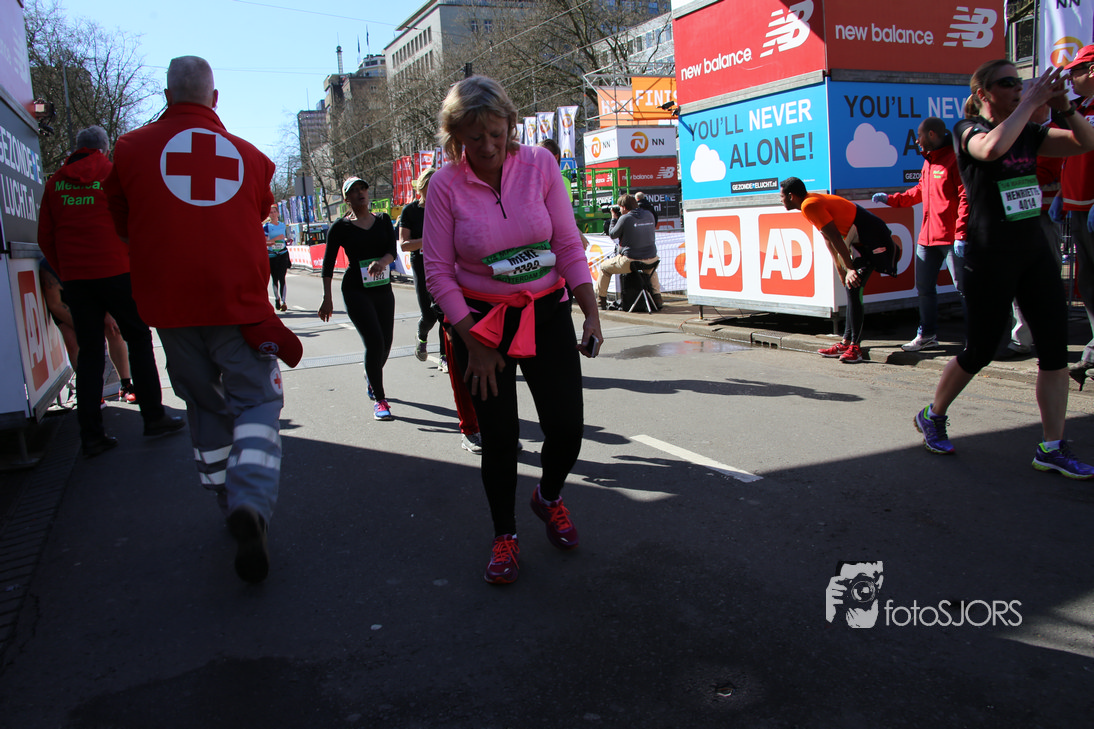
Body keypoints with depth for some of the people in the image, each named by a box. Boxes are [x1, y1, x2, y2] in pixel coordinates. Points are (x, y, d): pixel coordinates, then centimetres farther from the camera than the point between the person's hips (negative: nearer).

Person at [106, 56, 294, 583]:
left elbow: (123, 224, 15)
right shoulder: (248, 155, 5)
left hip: (170, 304, 1)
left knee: (207, 407, 15)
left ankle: (233, 507, 22)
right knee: (257, 402, 3)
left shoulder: (130, 149, 3)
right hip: (238, 301, -1)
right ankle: (250, 505, -19)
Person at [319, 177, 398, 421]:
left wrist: (382, 262, -27)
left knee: (386, 341, 7)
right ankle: (379, 399, -5)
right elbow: (328, 264, 0)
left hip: (383, 289, 4)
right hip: (355, 291, -4)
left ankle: (371, 376, 40)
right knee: (374, 340, -15)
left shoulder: (383, 221, 8)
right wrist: (327, 298, -4)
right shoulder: (341, 227, -2)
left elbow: (393, 250, -4)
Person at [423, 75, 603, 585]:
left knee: (567, 428, 0)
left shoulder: (539, 164, -6)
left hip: (548, 313, 2)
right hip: (481, 319, -1)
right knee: (499, 437, 0)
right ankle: (505, 535, 23)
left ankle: (549, 497, 34)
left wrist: (591, 314, -10)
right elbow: (438, 272, -8)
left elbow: (568, 245, -2)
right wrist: (475, 343, -11)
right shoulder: (445, 183, -10)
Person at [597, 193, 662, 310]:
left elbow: (612, 234, 0)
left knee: (604, 267, 18)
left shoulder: (625, 218, -11)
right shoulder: (649, 215, 5)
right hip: (651, 260, 5)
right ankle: (657, 297, 34)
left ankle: (600, 299, 21)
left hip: (630, 261, -5)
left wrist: (614, 218, 16)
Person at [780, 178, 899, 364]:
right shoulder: (813, 201, 12)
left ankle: (855, 347, -11)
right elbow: (827, 238, 18)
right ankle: (847, 342, 20)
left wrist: (850, 268, -19)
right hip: (862, 241, 10)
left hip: (873, 242, -10)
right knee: (852, 290, 13)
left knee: (853, 289, -14)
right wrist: (840, 268, 21)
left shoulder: (810, 205, -19)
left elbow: (835, 238, -21)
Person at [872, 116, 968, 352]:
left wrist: (961, 235, -22)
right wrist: (891, 199, 25)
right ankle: (927, 335, 26)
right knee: (924, 287, 14)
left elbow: (965, 198, -17)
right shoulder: (928, 162, 15)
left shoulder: (954, 159, -12)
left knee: (965, 287, -3)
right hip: (927, 236, 9)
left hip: (950, 237, -9)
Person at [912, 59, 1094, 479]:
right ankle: (932, 417, 27)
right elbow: (992, 148, -29)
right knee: (979, 352, 3)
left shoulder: (1028, 134, 13)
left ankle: (1052, 449, 6)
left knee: (1055, 347, 0)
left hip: (1034, 250, 6)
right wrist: (1031, 103, -21)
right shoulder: (969, 129, -5)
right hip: (989, 256, -6)